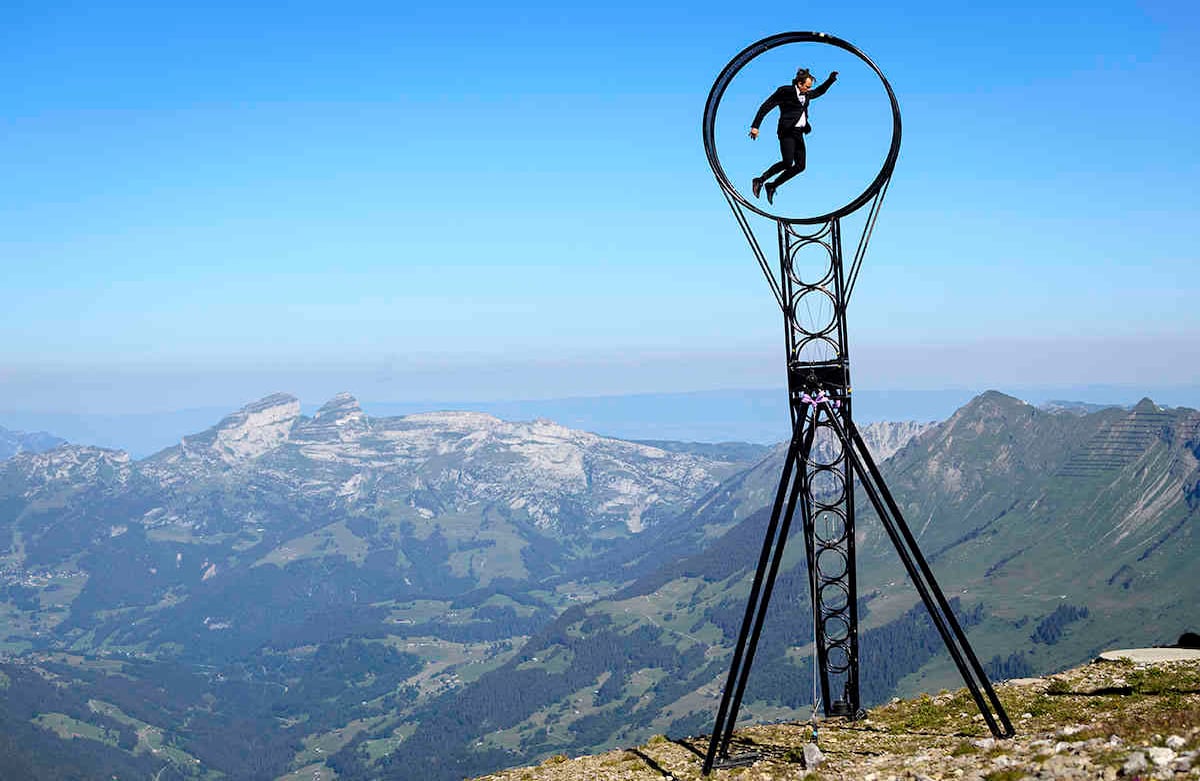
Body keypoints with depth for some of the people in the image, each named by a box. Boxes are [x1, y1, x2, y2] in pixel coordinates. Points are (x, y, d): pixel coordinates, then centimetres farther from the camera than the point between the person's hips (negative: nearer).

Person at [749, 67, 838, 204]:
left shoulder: (806, 94, 14)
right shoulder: (785, 91, -8)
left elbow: (819, 91, 37)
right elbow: (766, 106, -9)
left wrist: (831, 80, 23)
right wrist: (755, 126, -14)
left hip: (799, 133, 8)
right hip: (787, 132, -8)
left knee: (800, 166, 3)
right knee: (787, 163, -20)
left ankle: (771, 186, 11)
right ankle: (760, 181, -7)